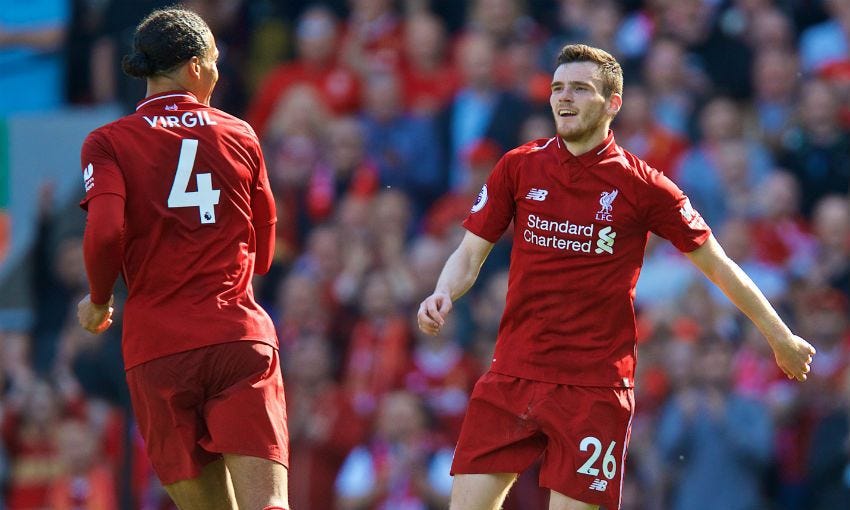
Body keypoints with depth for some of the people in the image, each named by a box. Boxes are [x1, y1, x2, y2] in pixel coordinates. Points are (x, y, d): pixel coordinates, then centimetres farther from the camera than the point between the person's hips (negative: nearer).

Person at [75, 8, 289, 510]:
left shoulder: (109, 143, 4)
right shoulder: (240, 136, 11)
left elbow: (105, 233, -11)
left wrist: (98, 301, 8)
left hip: (157, 350, 0)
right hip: (241, 337, 0)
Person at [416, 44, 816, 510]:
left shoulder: (643, 186, -3)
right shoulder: (519, 167, 4)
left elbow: (717, 265, 6)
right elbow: (470, 253, 9)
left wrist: (780, 337, 11)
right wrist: (442, 296, -12)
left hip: (594, 388, -3)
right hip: (512, 377, 3)